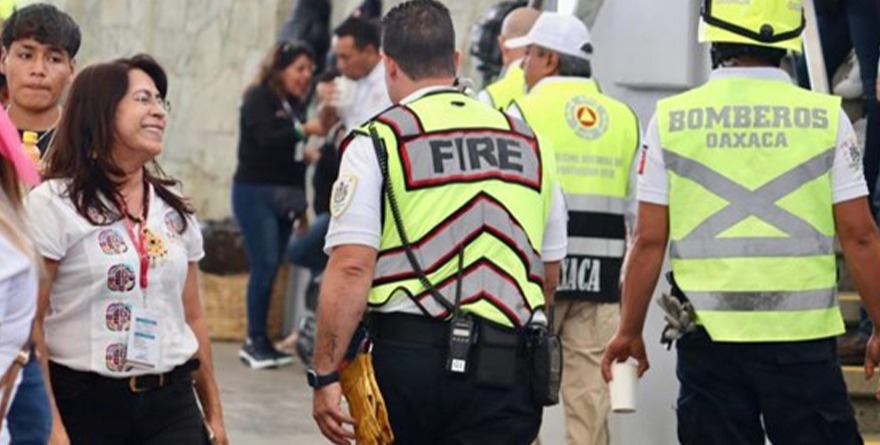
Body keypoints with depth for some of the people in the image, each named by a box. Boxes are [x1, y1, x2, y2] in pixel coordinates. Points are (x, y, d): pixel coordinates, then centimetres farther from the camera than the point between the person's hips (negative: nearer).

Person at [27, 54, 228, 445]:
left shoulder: (174, 209, 13)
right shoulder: (54, 204, -5)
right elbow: (28, 325, -9)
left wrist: (213, 411, 17)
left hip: (170, 403, 4)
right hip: (85, 407, -4)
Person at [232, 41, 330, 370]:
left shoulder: (294, 105, 13)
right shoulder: (258, 98, -6)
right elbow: (266, 139, -22)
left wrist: (300, 202, 14)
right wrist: (304, 130, -33)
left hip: (285, 196, 7)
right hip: (255, 193, -7)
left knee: (272, 268, 4)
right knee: (265, 265, -11)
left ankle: (260, 340, 7)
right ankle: (254, 341, -7)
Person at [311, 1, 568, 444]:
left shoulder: (378, 142, -1)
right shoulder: (530, 144, 14)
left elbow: (351, 266, -11)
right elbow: (549, 273, 20)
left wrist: (325, 374, -8)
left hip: (408, 354, -3)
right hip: (508, 369, 3)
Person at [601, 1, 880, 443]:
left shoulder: (671, 119, 1)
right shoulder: (825, 117, -1)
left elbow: (650, 240, 0)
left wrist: (629, 331, 11)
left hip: (707, 339, 1)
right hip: (801, 337, -1)